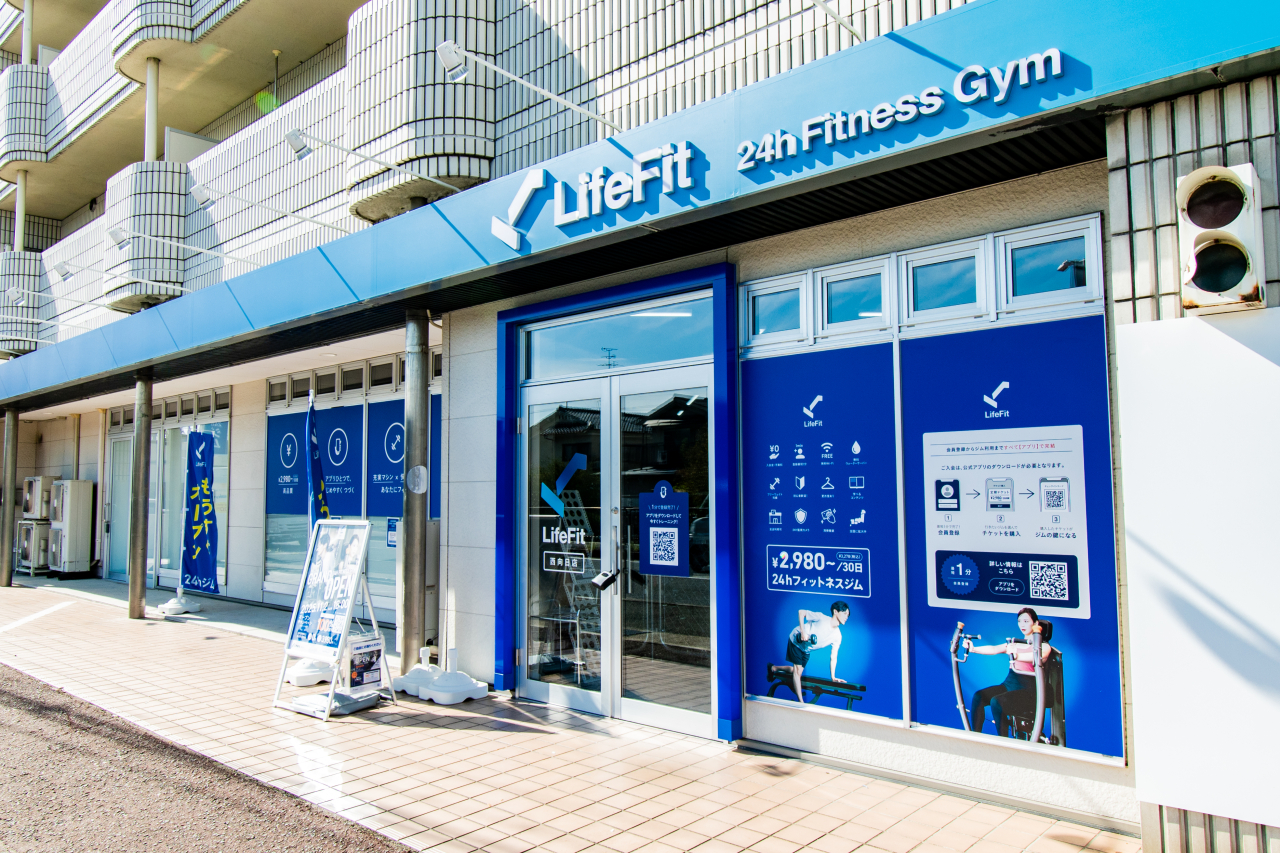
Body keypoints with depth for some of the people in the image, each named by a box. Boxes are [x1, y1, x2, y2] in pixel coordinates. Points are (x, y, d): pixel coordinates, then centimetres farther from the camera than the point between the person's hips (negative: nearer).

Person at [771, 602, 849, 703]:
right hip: (796, 641, -7)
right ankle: (801, 702, -8)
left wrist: (833, 677, -10)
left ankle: (774, 668, 35)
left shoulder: (837, 636, -11)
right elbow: (801, 612, -22)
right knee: (797, 671, -11)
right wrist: (803, 632, -29)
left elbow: (833, 657, -6)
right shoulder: (822, 618, -28)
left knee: (798, 671, 11)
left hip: (806, 650, 7)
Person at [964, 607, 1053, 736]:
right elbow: (994, 649, 3)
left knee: (996, 702, -31)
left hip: (1027, 688, -6)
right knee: (978, 697, -18)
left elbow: (1037, 656, -23)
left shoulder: (1044, 646, 1)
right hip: (1009, 683, 6)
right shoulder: (1015, 644, 18)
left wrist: (1017, 655, -44)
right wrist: (973, 649, -16)